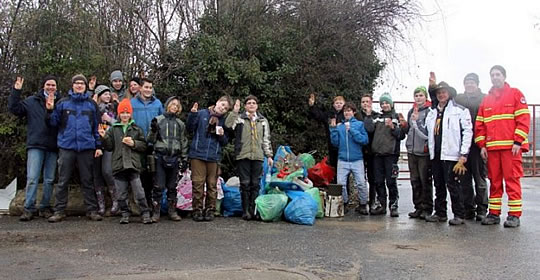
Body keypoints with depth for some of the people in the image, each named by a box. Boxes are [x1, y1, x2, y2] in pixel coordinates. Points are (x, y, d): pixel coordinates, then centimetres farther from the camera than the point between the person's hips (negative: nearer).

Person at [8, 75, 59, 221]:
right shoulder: (32, 101, 7)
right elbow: (14, 109, 1)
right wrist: (16, 91, -7)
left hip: (53, 147, 1)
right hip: (35, 145, -1)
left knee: (49, 180, 7)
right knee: (32, 178, -6)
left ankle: (45, 207, 17)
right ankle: (29, 208, 0)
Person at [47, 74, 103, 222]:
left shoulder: (92, 104, 9)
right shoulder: (63, 102, 7)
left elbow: (96, 126, 10)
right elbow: (55, 123, 7)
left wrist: (98, 146, 4)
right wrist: (50, 111, -10)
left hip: (86, 147, 0)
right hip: (67, 146, 0)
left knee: (87, 181, 6)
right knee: (62, 181, 3)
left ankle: (92, 210, 11)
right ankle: (59, 211, 10)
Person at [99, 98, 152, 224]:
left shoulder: (137, 129, 9)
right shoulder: (113, 129, 11)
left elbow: (144, 146, 7)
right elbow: (109, 147, 8)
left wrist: (134, 143, -9)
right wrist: (104, 137, -7)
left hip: (133, 165, -1)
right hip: (119, 165, 2)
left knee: (139, 193, -4)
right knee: (121, 194, 6)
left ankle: (145, 214, 5)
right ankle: (125, 214, 19)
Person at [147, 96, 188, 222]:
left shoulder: (180, 124, 14)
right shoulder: (158, 120, 4)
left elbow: (184, 142, 16)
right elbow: (151, 140, 2)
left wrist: (184, 159, 11)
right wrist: (153, 130, -17)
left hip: (174, 158, 3)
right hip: (160, 156, -3)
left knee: (172, 187, 9)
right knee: (159, 186, -4)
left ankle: (172, 211, 17)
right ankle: (155, 212, 2)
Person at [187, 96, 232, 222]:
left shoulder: (224, 121, 12)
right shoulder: (202, 114, 4)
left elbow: (225, 142, 14)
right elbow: (190, 128, -2)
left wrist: (222, 135, -7)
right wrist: (193, 114, -14)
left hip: (214, 156, 3)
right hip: (198, 154, -2)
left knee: (212, 185, 5)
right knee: (198, 184, -2)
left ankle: (210, 210, 15)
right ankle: (197, 210, 7)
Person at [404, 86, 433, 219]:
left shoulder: (430, 111, -6)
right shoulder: (411, 111, 16)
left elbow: (430, 130, -13)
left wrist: (416, 121, -18)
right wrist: (404, 126, 6)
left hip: (424, 151, -7)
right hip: (412, 150, 7)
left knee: (426, 181, -2)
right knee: (415, 181, 11)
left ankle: (427, 208, 6)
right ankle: (418, 207, 20)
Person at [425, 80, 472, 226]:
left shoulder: (460, 110, 0)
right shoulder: (432, 113, 18)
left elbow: (467, 132, -6)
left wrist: (463, 155, -12)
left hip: (451, 154, -6)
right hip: (435, 154, 6)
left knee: (453, 185, -5)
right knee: (439, 186, 11)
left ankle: (459, 215, 4)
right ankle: (440, 213, 20)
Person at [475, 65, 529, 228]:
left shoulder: (515, 94, 6)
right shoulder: (486, 100, 18)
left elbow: (524, 118, -2)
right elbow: (479, 124, 15)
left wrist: (518, 142, -10)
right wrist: (482, 145, 5)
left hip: (511, 147, -4)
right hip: (491, 148, 4)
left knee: (512, 179, -3)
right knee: (494, 181, 7)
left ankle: (514, 215, 1)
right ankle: (494, 213, 12)